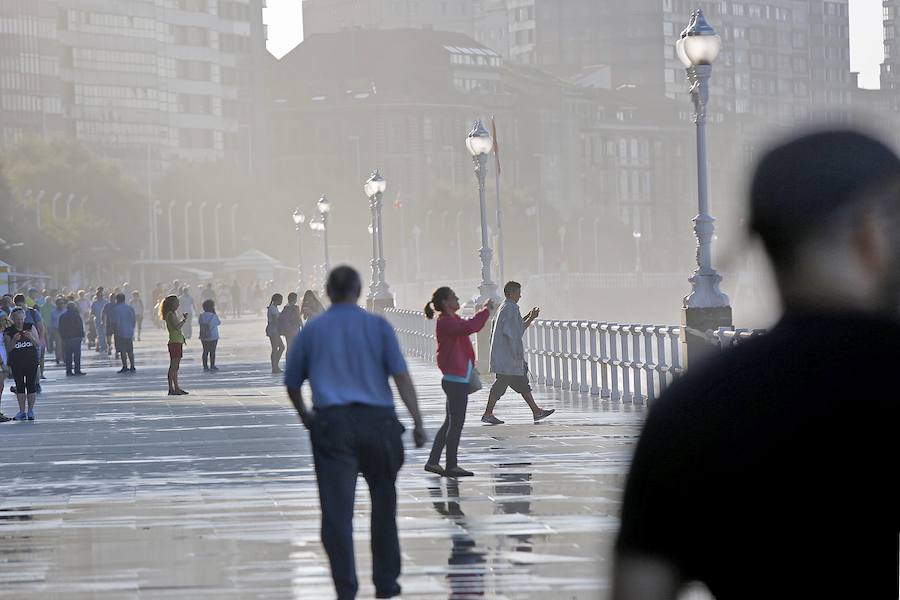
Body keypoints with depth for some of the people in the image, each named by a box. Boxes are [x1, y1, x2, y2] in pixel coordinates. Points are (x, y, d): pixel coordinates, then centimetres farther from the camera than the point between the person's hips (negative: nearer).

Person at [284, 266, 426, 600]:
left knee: (337, 511, -5)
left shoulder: (310, 332, 10)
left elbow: (291, 385, 17)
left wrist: (304, 416, 35)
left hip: (332, 424, 0)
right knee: (383, 506, 17)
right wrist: (417, 422, -2)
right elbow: (401, 376, -3)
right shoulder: (378, 327, 5)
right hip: (377, 421, 0)